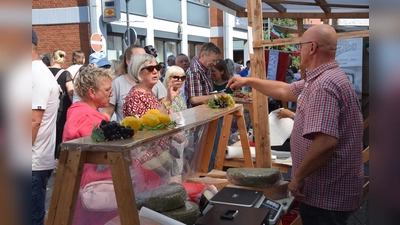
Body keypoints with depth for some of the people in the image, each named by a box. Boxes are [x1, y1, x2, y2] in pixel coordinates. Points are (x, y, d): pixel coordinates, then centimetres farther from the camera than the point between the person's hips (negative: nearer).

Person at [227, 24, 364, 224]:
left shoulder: (324, 84, -26)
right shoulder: (320, 79, 9)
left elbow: (326, 142, -35)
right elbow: (285, 91, 23)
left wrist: (298, 177, -23)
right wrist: (248, 81, 25)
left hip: (327, 193, -10)